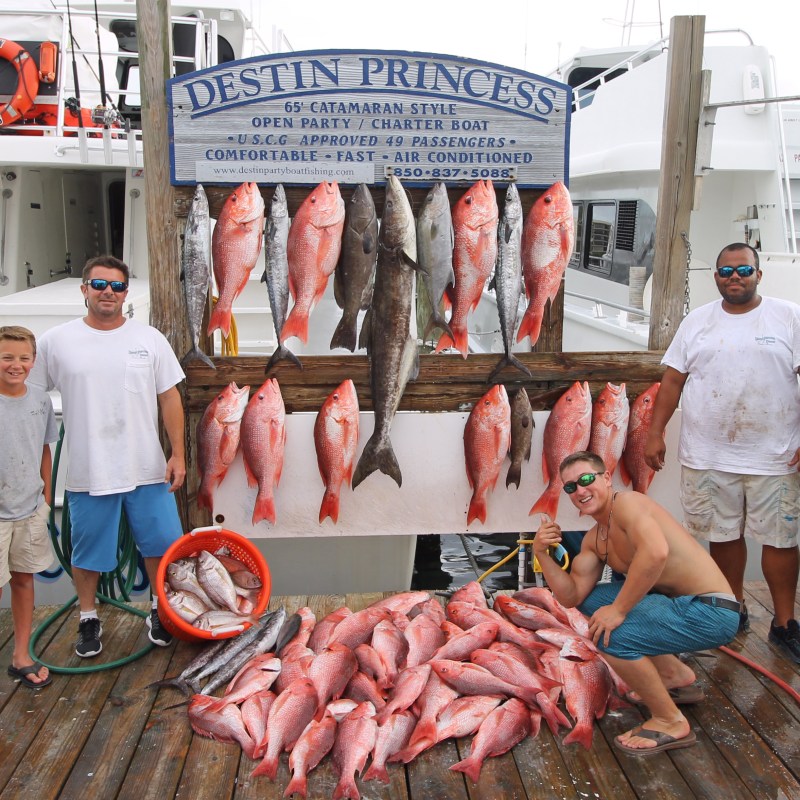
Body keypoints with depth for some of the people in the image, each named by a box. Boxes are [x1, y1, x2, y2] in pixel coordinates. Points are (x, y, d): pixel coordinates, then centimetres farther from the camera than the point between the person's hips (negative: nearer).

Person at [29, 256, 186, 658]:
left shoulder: (149, 339, 1)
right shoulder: (56, 341, -3)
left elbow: (169, 398, 3)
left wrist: (177, 454, -2)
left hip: (147, 469, 1)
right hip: (87, 471, -1)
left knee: (160, 543, 9)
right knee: (87, 550, 12)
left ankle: (160, 611, 31)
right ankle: (88, 619, 32)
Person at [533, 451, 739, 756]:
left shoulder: (627, 503, -16)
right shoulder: (593, 540, 12)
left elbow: (656, 552, -36)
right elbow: (572, 596, 7)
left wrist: (618, 610, -28)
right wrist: (543, 554, -6)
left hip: (712, 611, -10)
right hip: (677, 603, 10)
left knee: (609, 635, -24)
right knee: (592, 600, 16)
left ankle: (670, 722, -2)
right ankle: (676, 676, 24)